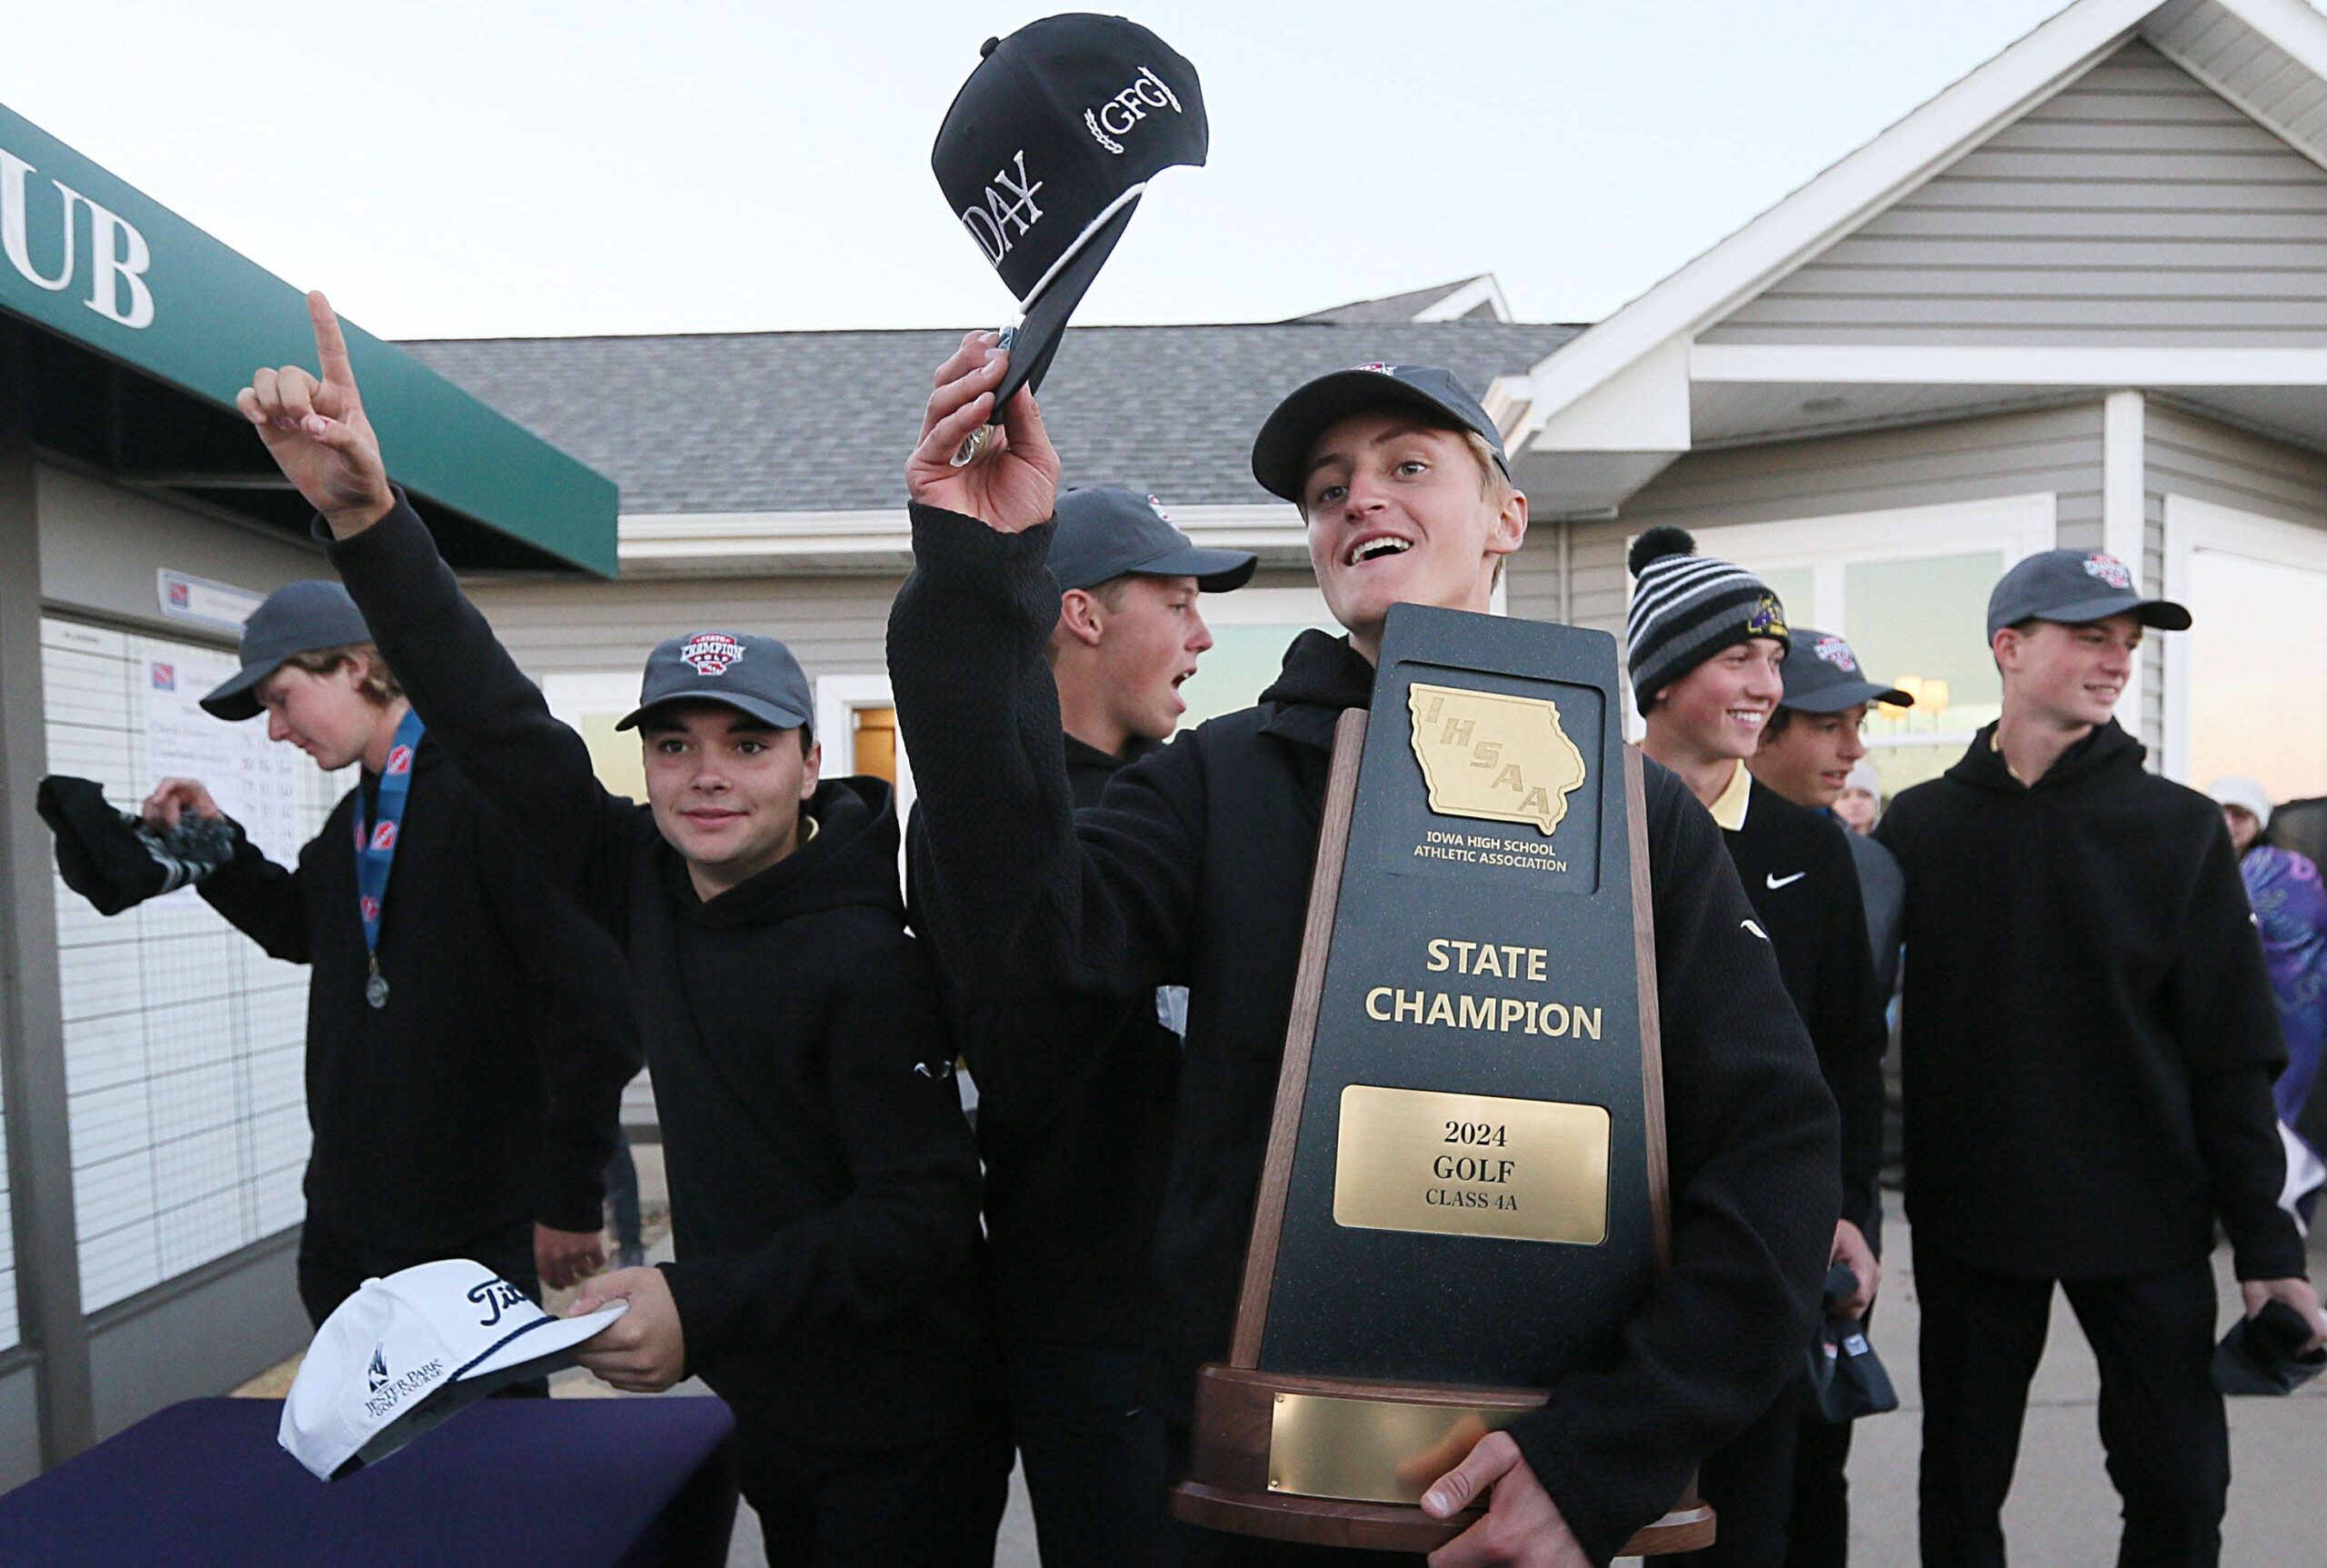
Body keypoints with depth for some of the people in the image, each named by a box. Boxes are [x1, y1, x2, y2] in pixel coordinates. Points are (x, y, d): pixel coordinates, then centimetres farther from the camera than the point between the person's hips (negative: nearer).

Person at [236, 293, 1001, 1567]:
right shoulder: (650, 886, -5)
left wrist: (703, 1310, -31)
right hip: (767, 1414, 6)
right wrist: (363, 515, -14)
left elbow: (925, 1216, -23)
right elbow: (497, 725, -7)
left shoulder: (866, 959, -23)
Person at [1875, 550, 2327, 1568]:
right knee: (1962, 1482, 12)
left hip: (2145, 1222, 0)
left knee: (2180, 1485, 9)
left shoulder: (2179, 827, -2)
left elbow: (2233, 1053, -1)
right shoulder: (1920, 825, -1)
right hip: (1966, 1218, 0)